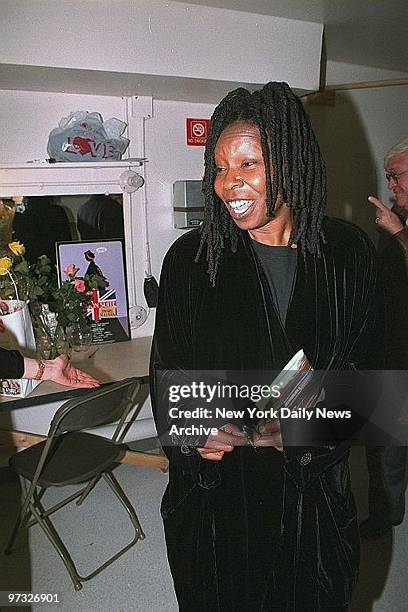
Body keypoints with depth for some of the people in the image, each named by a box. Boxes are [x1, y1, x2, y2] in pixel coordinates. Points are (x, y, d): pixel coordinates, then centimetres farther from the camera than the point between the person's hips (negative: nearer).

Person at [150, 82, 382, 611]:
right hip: (215, 488, 0)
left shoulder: (350, 255, -6)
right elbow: (165, 369, 0)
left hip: (310, 487, 1)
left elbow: (362, 366, -1)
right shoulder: (189, 259, -8)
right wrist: (191, 433, -17)